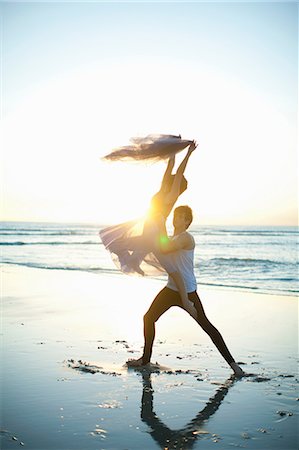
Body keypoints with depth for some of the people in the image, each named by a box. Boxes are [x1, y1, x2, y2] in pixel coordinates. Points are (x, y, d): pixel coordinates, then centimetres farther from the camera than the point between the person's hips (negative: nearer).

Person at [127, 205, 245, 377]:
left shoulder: (186, 237, -14)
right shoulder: (173, 238, 15)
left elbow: (165, 248, -26)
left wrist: (162, 229, -16)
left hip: (188, 292, -8)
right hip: (171, 289, 8)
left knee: (206, 326, -6)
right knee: (149, 318, 6)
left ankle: (232, 362, 3)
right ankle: (146, 358, 21)